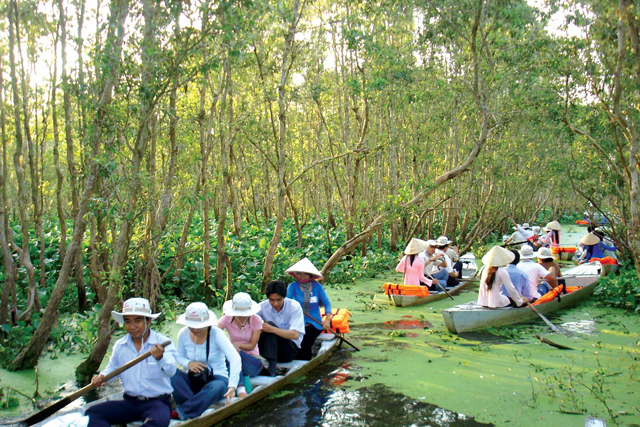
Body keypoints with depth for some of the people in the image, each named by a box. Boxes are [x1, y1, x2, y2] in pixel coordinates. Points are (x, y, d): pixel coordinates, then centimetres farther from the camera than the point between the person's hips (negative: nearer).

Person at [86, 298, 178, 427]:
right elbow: (112, 368, 25)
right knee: (92, 413, -15)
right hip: (130, 402, 5)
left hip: (158, 402, -5)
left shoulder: (163, 342, -8)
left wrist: (160, 358, -46)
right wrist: (101, 377, 1)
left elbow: (170, 371, -24)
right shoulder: (119, 346, 8)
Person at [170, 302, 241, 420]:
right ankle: (194, 406, -33)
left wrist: (232, 386, -41)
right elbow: (180, 357, 9)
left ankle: (181, 412, -36)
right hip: (193, 380, 4)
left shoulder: (216, 334, -18)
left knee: (216, 387, -40)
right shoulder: (183, 334, -6)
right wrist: (188, 363, -17)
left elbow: (235, 358, -28)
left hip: (216, 378, -4)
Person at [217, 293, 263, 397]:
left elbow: (252, 345, -7)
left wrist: (236, 344, -26)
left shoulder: (256, 320, -7)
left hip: (252, 360, -1)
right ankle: (241, 390, -48)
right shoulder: (227, 319, -4)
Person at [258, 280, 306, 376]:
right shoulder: (262, 307, -2)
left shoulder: (294, 306, -9)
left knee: (270, 325, -28)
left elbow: (295, 335, -19)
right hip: (268, 349, 3)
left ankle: (271, 367, -40)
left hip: (289, 350, -2)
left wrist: (272, 329, -32)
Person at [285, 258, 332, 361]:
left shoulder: (317, 286, 5)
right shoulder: (293, 286, 2)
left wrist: (327, 320, -9)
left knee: (305, 334, -31)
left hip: (314, 323, 0)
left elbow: (327, 303, 6)